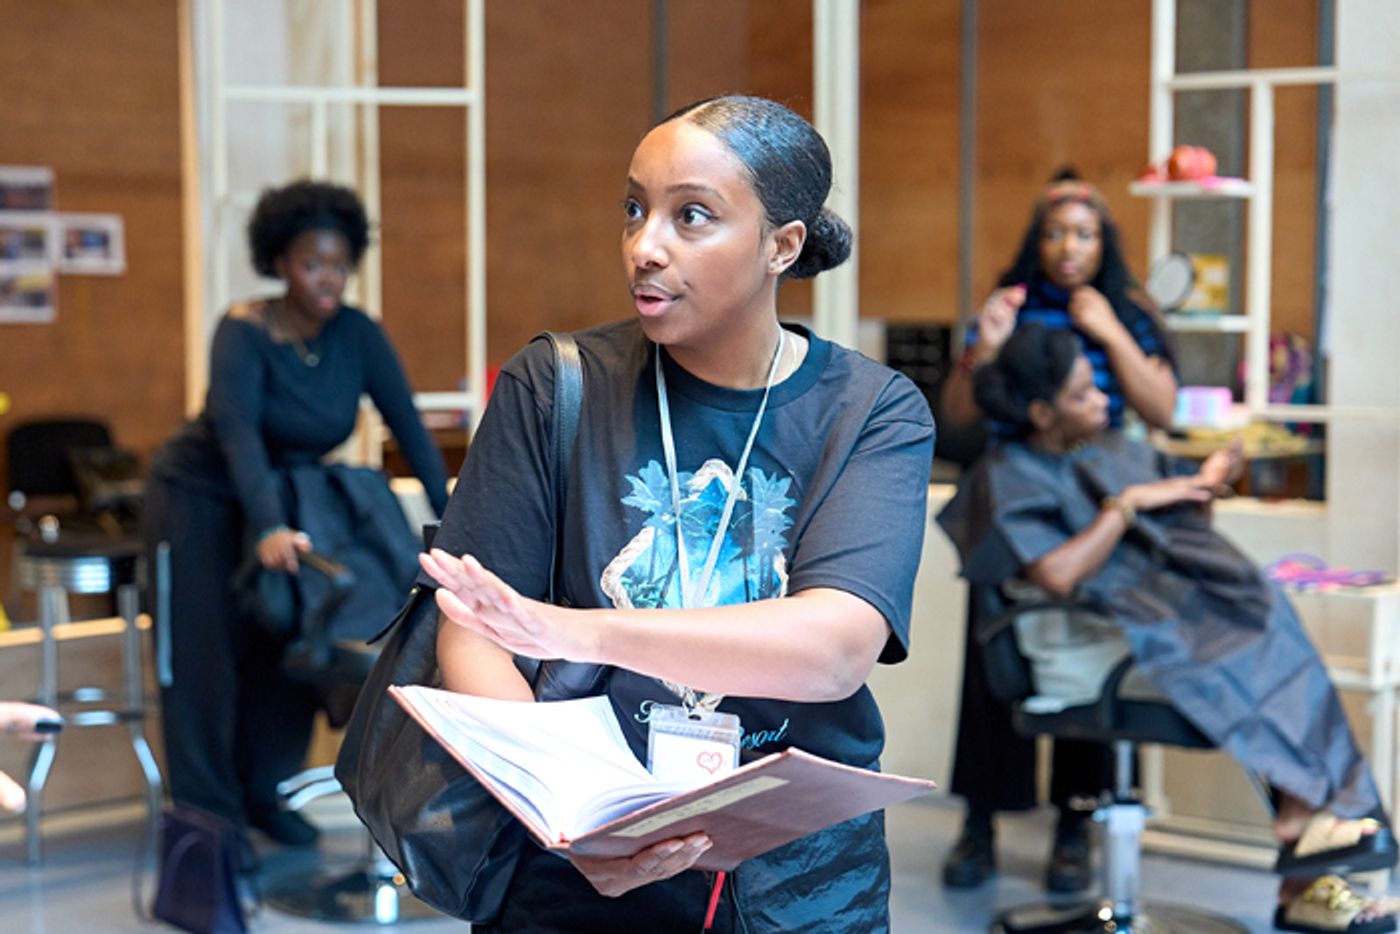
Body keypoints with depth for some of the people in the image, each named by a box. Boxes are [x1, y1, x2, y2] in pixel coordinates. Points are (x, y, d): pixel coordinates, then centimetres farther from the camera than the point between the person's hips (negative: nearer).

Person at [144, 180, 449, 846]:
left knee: (286, 644, 1)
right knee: (206, 651, -4)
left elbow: (409, 427, -12)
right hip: (201, 496, -5)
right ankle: (208, 815, 2)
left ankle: (261, 791, 16)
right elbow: (237, 433, -38)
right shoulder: (244, 332, -25)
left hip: (288, 492, 5)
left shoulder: (357, 335, -12)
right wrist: (269, 530, -52)